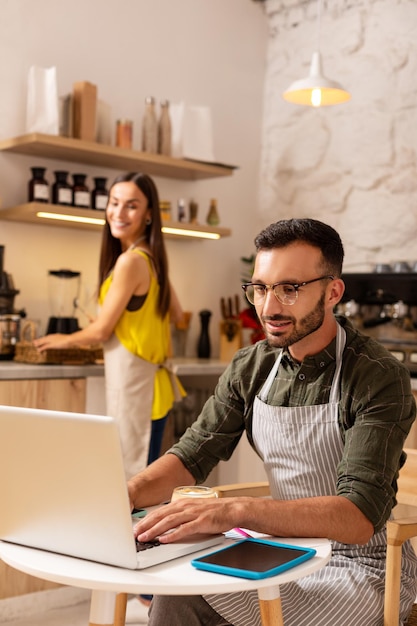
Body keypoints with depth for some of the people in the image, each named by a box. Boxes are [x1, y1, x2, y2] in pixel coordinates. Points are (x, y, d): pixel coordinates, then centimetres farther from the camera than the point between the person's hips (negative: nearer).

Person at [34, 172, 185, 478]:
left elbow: (101, 330, -12)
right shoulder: (152, 257, 8)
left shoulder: (131, 260, -19)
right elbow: (177, 314, 20)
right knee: (141, 475, 16)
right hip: (148, 379, 9)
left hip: (133, 382, -9)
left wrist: (64, 340, 6)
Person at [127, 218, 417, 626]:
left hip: (363, 561, -5)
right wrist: (126, 495, -21)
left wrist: (235, 511, -44)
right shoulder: (251, 369, 0)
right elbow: (192, 455, 1)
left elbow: (358, 517, -30)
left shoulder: (379, 378, -20)